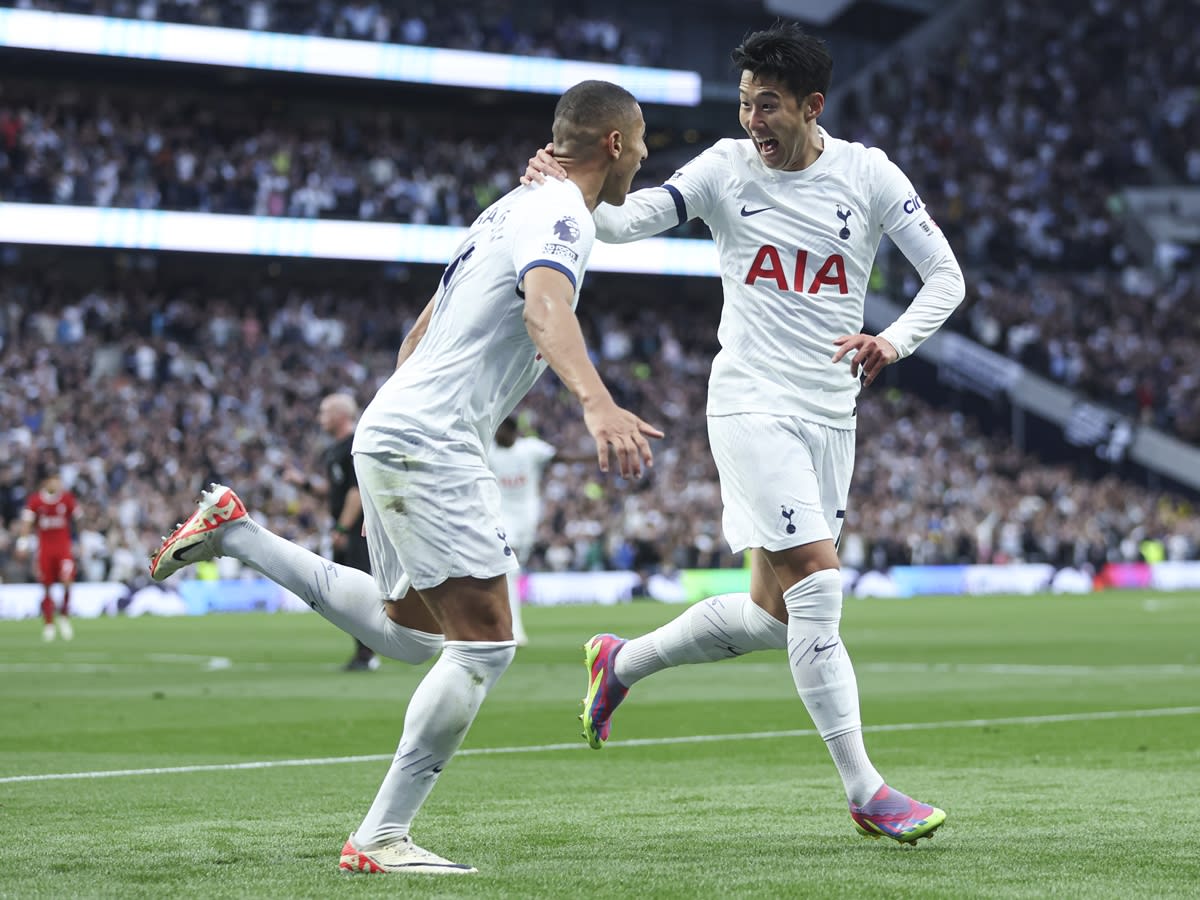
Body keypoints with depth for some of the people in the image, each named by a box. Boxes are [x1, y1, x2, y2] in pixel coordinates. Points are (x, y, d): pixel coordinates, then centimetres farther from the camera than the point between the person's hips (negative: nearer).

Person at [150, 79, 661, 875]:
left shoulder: (517, 206, 19)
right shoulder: (562, 214, -12)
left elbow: (421, 331, 26)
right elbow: (546, 309, -34)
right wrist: (597, 404, -49)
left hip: (395, 429, 10)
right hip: (430, 444, -10)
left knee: (408, 632, 23)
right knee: (485, 643, -12)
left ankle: (234, 532, 25)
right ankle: (380, 839, -11)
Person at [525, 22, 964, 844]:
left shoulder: (867, 175, 0)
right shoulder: (726, 168, -2)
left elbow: (946, 275, 2)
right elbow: (632, 218, -8)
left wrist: (894, 342, -16)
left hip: (831, 415, 4)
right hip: (752, 404, -4)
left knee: (773, 616, 8)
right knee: (818, 585, -16)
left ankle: (621, 663, 32)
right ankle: (865, 793, -10)